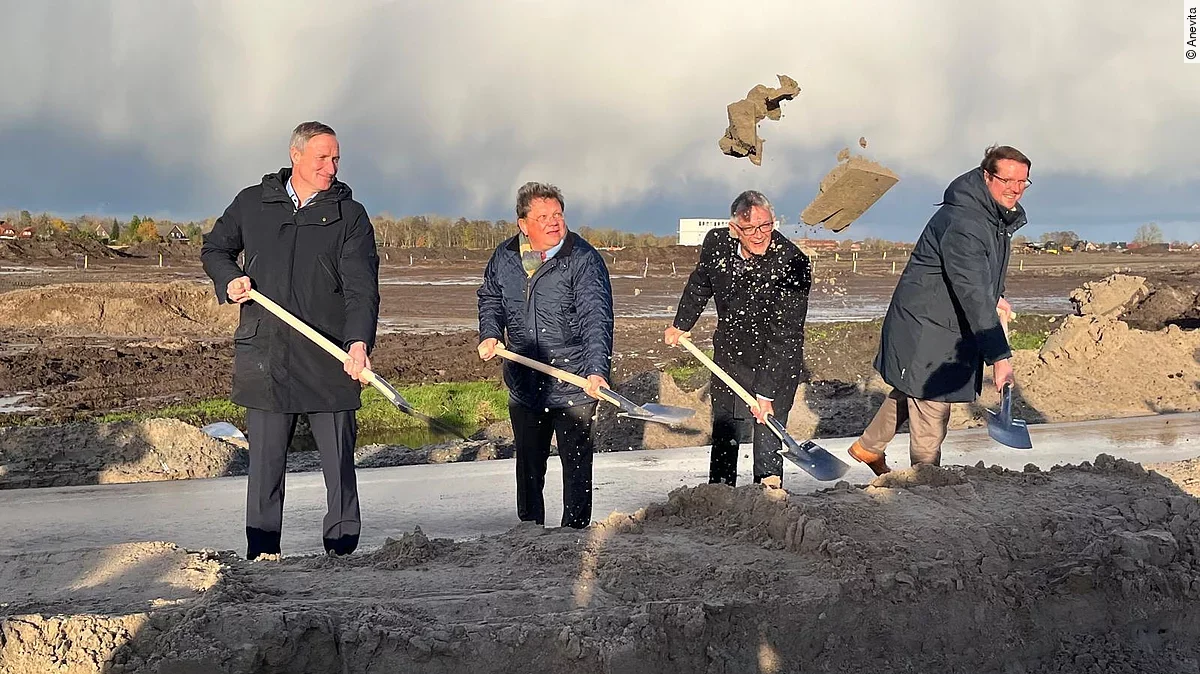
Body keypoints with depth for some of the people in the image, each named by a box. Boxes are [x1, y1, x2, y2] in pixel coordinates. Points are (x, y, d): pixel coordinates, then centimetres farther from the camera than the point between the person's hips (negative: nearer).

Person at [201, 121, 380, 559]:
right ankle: (261, 555, 10)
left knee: (339, 462, 3)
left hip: (329, 360, -1)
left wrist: (359, 342, -23)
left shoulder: (350, 215, 4)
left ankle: (342, 552, 12)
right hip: (265, 355, 1)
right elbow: (214, 249, 25)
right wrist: (229, 279, 2)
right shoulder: (252, 203, 10)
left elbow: (362, 288, -7)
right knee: (265, 461, 3)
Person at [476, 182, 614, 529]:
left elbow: (596, 320, -24)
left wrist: (597, 370, -37)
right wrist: (490, 334, 2)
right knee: (528, 465, 17)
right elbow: (490, 298, 20)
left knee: (576, 463, 4)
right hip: (523, 385, 5)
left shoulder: (585, 260, -15)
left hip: (574, 386, -5)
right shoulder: (504, 258, 0)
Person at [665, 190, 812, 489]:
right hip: (729, 355, 5)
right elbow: (700, 284, 12)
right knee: (724, 438, 15)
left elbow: (783, 336, -28)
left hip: (776, 363, -4)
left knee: (768, 442, -9)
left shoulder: (793, 263, -27)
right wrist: (680, 325, 20)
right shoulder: (716, 243, -13)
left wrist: (765, 392, -31)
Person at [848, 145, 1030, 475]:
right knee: (932, 409, -6)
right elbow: (973, 294, -34)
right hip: (927, 327, -10)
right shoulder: (962, 223, -28)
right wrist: (999, 356, -36)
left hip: (952, 326, 10)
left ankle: (869, 447, 43)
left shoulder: (998, 215, 5)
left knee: (911, 390, 24)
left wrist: (995, 298, 11)